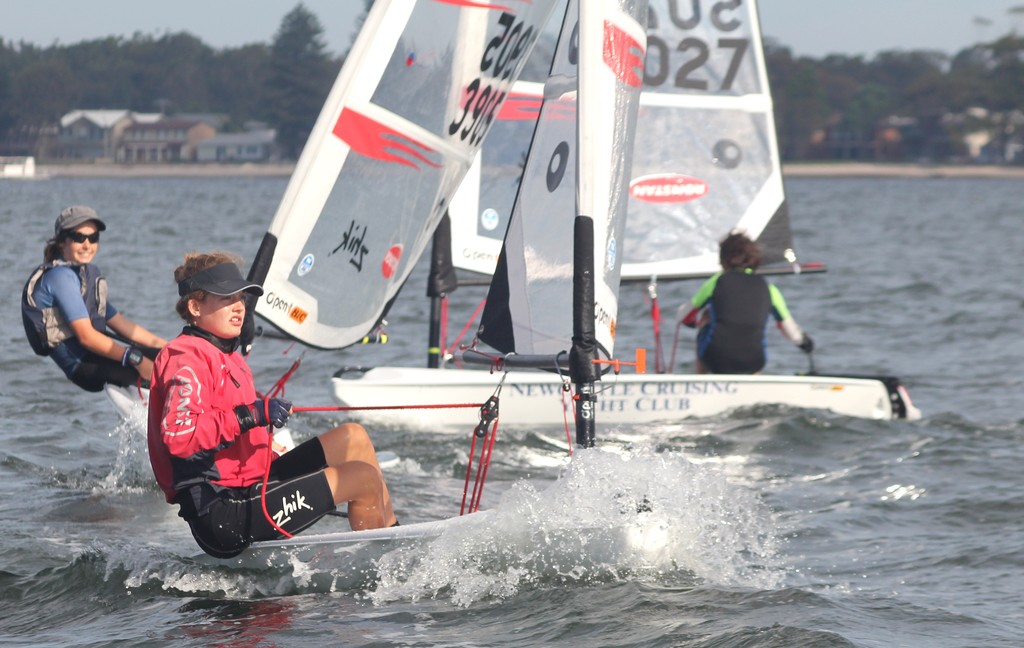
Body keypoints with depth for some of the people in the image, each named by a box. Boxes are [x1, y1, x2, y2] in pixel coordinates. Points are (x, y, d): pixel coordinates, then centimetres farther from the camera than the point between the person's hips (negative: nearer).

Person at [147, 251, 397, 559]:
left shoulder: (226, 357, 19)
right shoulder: (186, 359, -15)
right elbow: (177, 435, -31)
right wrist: (252, 415, -29)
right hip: (223, 518, -11)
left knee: (353, 436, 14)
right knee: (364, 478, -9)